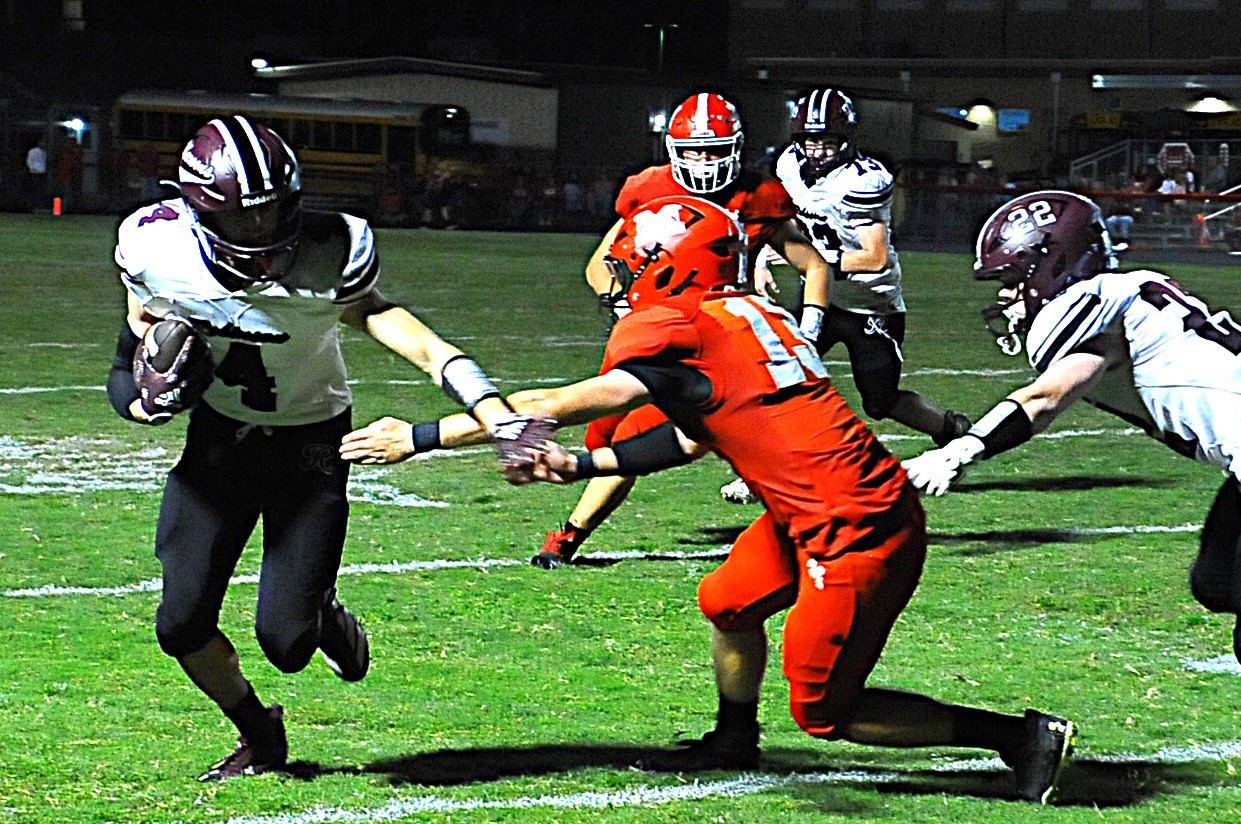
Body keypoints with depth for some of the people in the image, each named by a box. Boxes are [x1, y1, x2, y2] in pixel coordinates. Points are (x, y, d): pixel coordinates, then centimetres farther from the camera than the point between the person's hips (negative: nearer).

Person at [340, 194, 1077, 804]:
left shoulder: (675, 331, -11)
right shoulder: (750, 316, 14)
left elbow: (551, 407, -11)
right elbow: (693, 439, 20)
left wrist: (420, 437, -6)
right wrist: (578, 467, 20)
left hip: (856, 532, -9)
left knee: (824, 713, 4)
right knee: (729, 603, 24)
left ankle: (1024, 736, 4)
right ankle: (734, 741, 44)